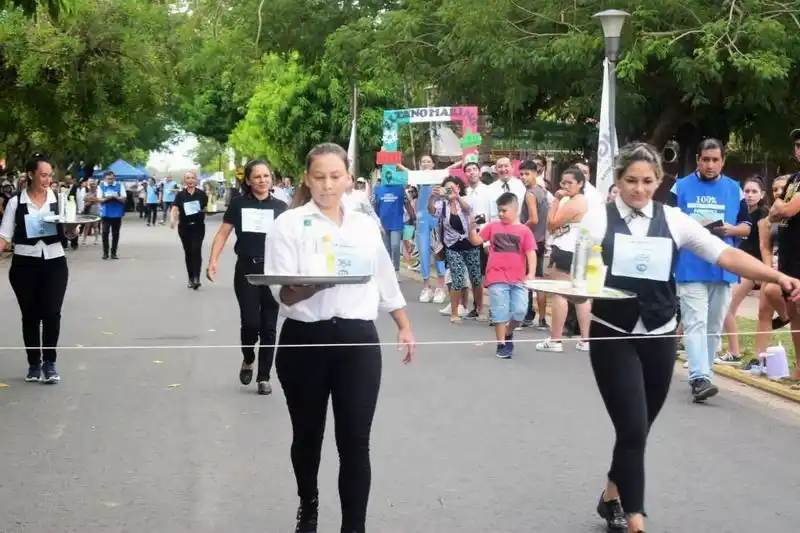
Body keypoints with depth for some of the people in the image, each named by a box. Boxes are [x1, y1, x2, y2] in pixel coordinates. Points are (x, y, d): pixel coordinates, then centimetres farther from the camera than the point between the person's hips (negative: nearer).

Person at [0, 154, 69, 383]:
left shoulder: (59, 199, 1)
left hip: (54, 263, 0)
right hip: (24, 264, 0)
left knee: (52, 313, -5)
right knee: (30, 315, 8)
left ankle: (49, 362, 7)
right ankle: (34, 363, 20)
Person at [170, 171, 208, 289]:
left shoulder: (202, 194, 1)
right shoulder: (180, 195, 2)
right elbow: (174, 208, -10)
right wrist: (172, 219, -29)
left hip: (198, 227, -2)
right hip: (184, 227, 2)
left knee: (196, 250, -14)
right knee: (188, 252, 8)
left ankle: (196, 278, -17)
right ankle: (190, 278, 18)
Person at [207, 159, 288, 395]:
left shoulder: (280, 207, 5)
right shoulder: (238, 204, 3)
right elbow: (223, 233, 2)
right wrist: (213, 260, -11)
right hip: (246, 269, -1)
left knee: (268, 326, 4)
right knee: (250, 322, -9)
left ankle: (264, 377, 15)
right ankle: (248, 360, 22)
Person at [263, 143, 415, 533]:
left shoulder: (366, 225, 11)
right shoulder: (289, 224, -3)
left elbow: (385, 280, 22)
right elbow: (283, 293, -12)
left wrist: (405, 327, 21)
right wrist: (317, 282, -31)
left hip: (358, 340, 2)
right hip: (305, 340, -2)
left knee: (355, 441, -3)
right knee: (307, 435, 14)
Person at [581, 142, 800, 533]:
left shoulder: (673, 220, 2)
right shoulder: (598, 220, -4)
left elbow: (726, 255, -4)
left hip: (659, 337, 3)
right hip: (612, 336, -3)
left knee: (638, 430, 14)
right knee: (633, 429, -9)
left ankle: (613, 497, 37)